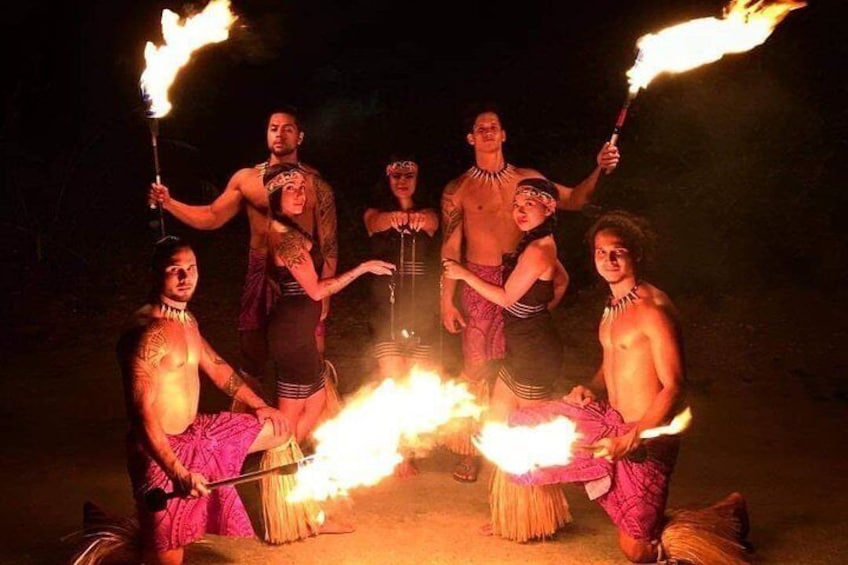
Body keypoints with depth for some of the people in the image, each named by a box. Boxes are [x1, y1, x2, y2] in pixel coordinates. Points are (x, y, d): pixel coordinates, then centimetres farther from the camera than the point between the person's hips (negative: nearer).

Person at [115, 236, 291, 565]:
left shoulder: (187, 321, 6)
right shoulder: (147, 333, -24)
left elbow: (216, 367, 21)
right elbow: (142, 415, -28)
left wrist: (257, 405, 22)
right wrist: (178, 473, -33)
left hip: (198, 433, 9)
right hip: (162, 451, -9)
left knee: (278, 431, 17)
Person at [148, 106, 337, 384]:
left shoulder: (316, 184, -4)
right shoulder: (246, 179, 4)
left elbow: (328, 244, -3)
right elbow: (211, 217, 5)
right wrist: (169, 203, -9)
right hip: (260, 276, 3)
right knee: (251, 361, 14)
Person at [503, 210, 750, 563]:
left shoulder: (652, 309, -19)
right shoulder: (614, 305, 9)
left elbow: (675, 387, -21)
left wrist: (629, 441, -27)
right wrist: (589, 390, -1)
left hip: (645, 435, -8)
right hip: (609, 420, 8)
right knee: (523, 425, 6)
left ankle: (725, 514, 19)